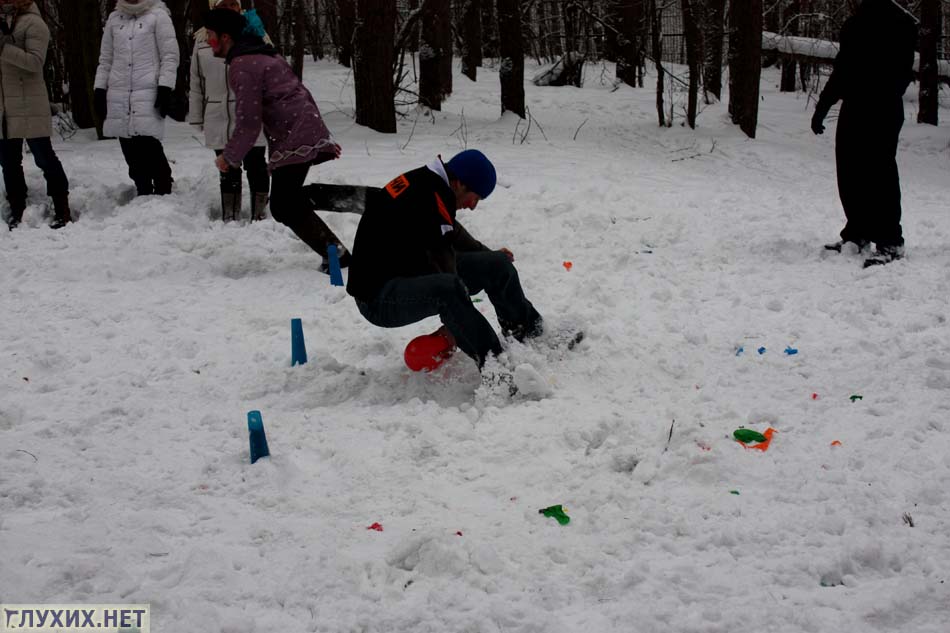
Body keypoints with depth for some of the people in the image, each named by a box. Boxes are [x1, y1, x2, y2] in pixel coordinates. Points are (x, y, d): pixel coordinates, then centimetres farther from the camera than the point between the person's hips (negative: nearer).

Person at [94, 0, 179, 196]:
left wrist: (165, 89, -11)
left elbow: (170, 56, -3)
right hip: (119, 96, 5)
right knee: (131, 152, 3)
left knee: (149, 145, -15)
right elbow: (105, 59, 19)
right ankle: (144, 193, 12)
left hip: (148, 94, -5)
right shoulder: (114, 19, 16)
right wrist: (99, 91, 11)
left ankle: (162, 193, -5)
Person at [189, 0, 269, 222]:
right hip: (218, 118, 3)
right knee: (228, 172, 12)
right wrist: (197, 117, 11)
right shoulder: (203, 39, 8)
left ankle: (259, 217, 11)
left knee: (255, 166, 1)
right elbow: (197, 82, 13)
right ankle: (230, 220, 21)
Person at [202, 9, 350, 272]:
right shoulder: (265, 54, 18)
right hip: (311, 133, 10)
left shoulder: (241, 66, -13)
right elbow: (302, 93, 23)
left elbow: (249, 123, -17)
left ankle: (337, 255, -3)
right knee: (284, 204, 15)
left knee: (285, 207, -3)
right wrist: (322, 134, 28)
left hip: (293, 142, -10)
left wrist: (229, 157, -3)